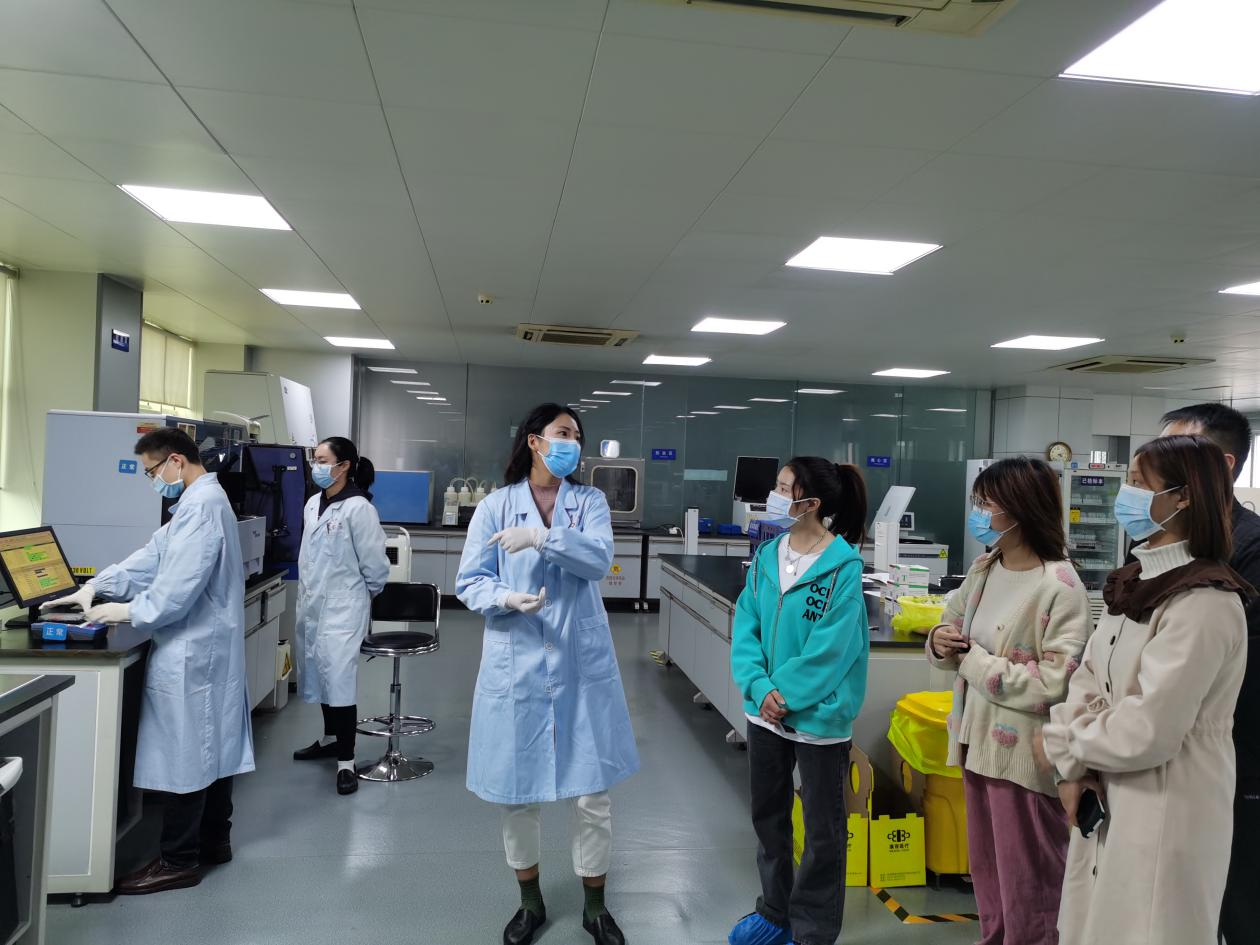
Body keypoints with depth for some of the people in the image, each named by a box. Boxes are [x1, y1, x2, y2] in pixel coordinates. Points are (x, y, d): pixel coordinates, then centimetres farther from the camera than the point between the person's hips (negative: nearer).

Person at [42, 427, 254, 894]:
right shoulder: (202, 501, 14)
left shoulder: (201, 506, -20)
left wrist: (129, 612, -12)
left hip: (189, 652, -10)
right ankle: (214, 839, 29)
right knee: (210, 745, 17)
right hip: (208, 646, 10)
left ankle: (179, 861, 11)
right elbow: (154, 557, 14)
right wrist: (95, 587, 6)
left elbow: (180, 585, -24)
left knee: (184, 752, 0)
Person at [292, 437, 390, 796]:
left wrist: (363, 596, 3)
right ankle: (333, 739, 34)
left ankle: (346, 760, 2)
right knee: (320, 673, 17)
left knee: (339, 676, -7)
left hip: (342, 606, -8)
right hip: (312, 603, 8)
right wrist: (310, 590, 19)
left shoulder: (357, 508, -16)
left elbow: (374, 562, -10)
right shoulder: (312, 504, 7)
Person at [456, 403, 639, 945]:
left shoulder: (590, 502, 4)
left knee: (594, 792, 6)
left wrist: (540, 537, -23)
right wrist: (508, 598, -20)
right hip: (517, 663, 0)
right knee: (517, 791, 11)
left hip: (582, 663, 1)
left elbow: (599, 559, -13)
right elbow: (469, 582, -1)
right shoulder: (495, 506, 0)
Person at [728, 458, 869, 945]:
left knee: (823, 829, 12)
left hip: (818, 715, -6)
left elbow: (828, 650, -20)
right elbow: (745, 628, -1)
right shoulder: (766, 556, 1)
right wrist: (760, 687, -14)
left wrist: (785, 695, -17)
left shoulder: (843, 566, -18)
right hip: (765, 709, 6)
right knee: (767, 815, 21)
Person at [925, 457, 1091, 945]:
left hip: (1025, 754, -7)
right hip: (978, 741, 7)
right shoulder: (984, 568, 4)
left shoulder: (1061, 587, -19)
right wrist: (941, 641, -9)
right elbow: (954, 635, 14)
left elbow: (1055, 685, -25)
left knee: (1027, 884, 11)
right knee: (987, 869, 23)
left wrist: (974, 661, -19)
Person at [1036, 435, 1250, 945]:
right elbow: (1089, 678, 5)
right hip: (1109, 799, 8)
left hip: (1165, 813, -8)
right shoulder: (1135, 582, 7)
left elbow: (1146, 731, -25)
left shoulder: (1204, 603, -22)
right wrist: (1074, 769, -8)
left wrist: (1061, 747, -9)